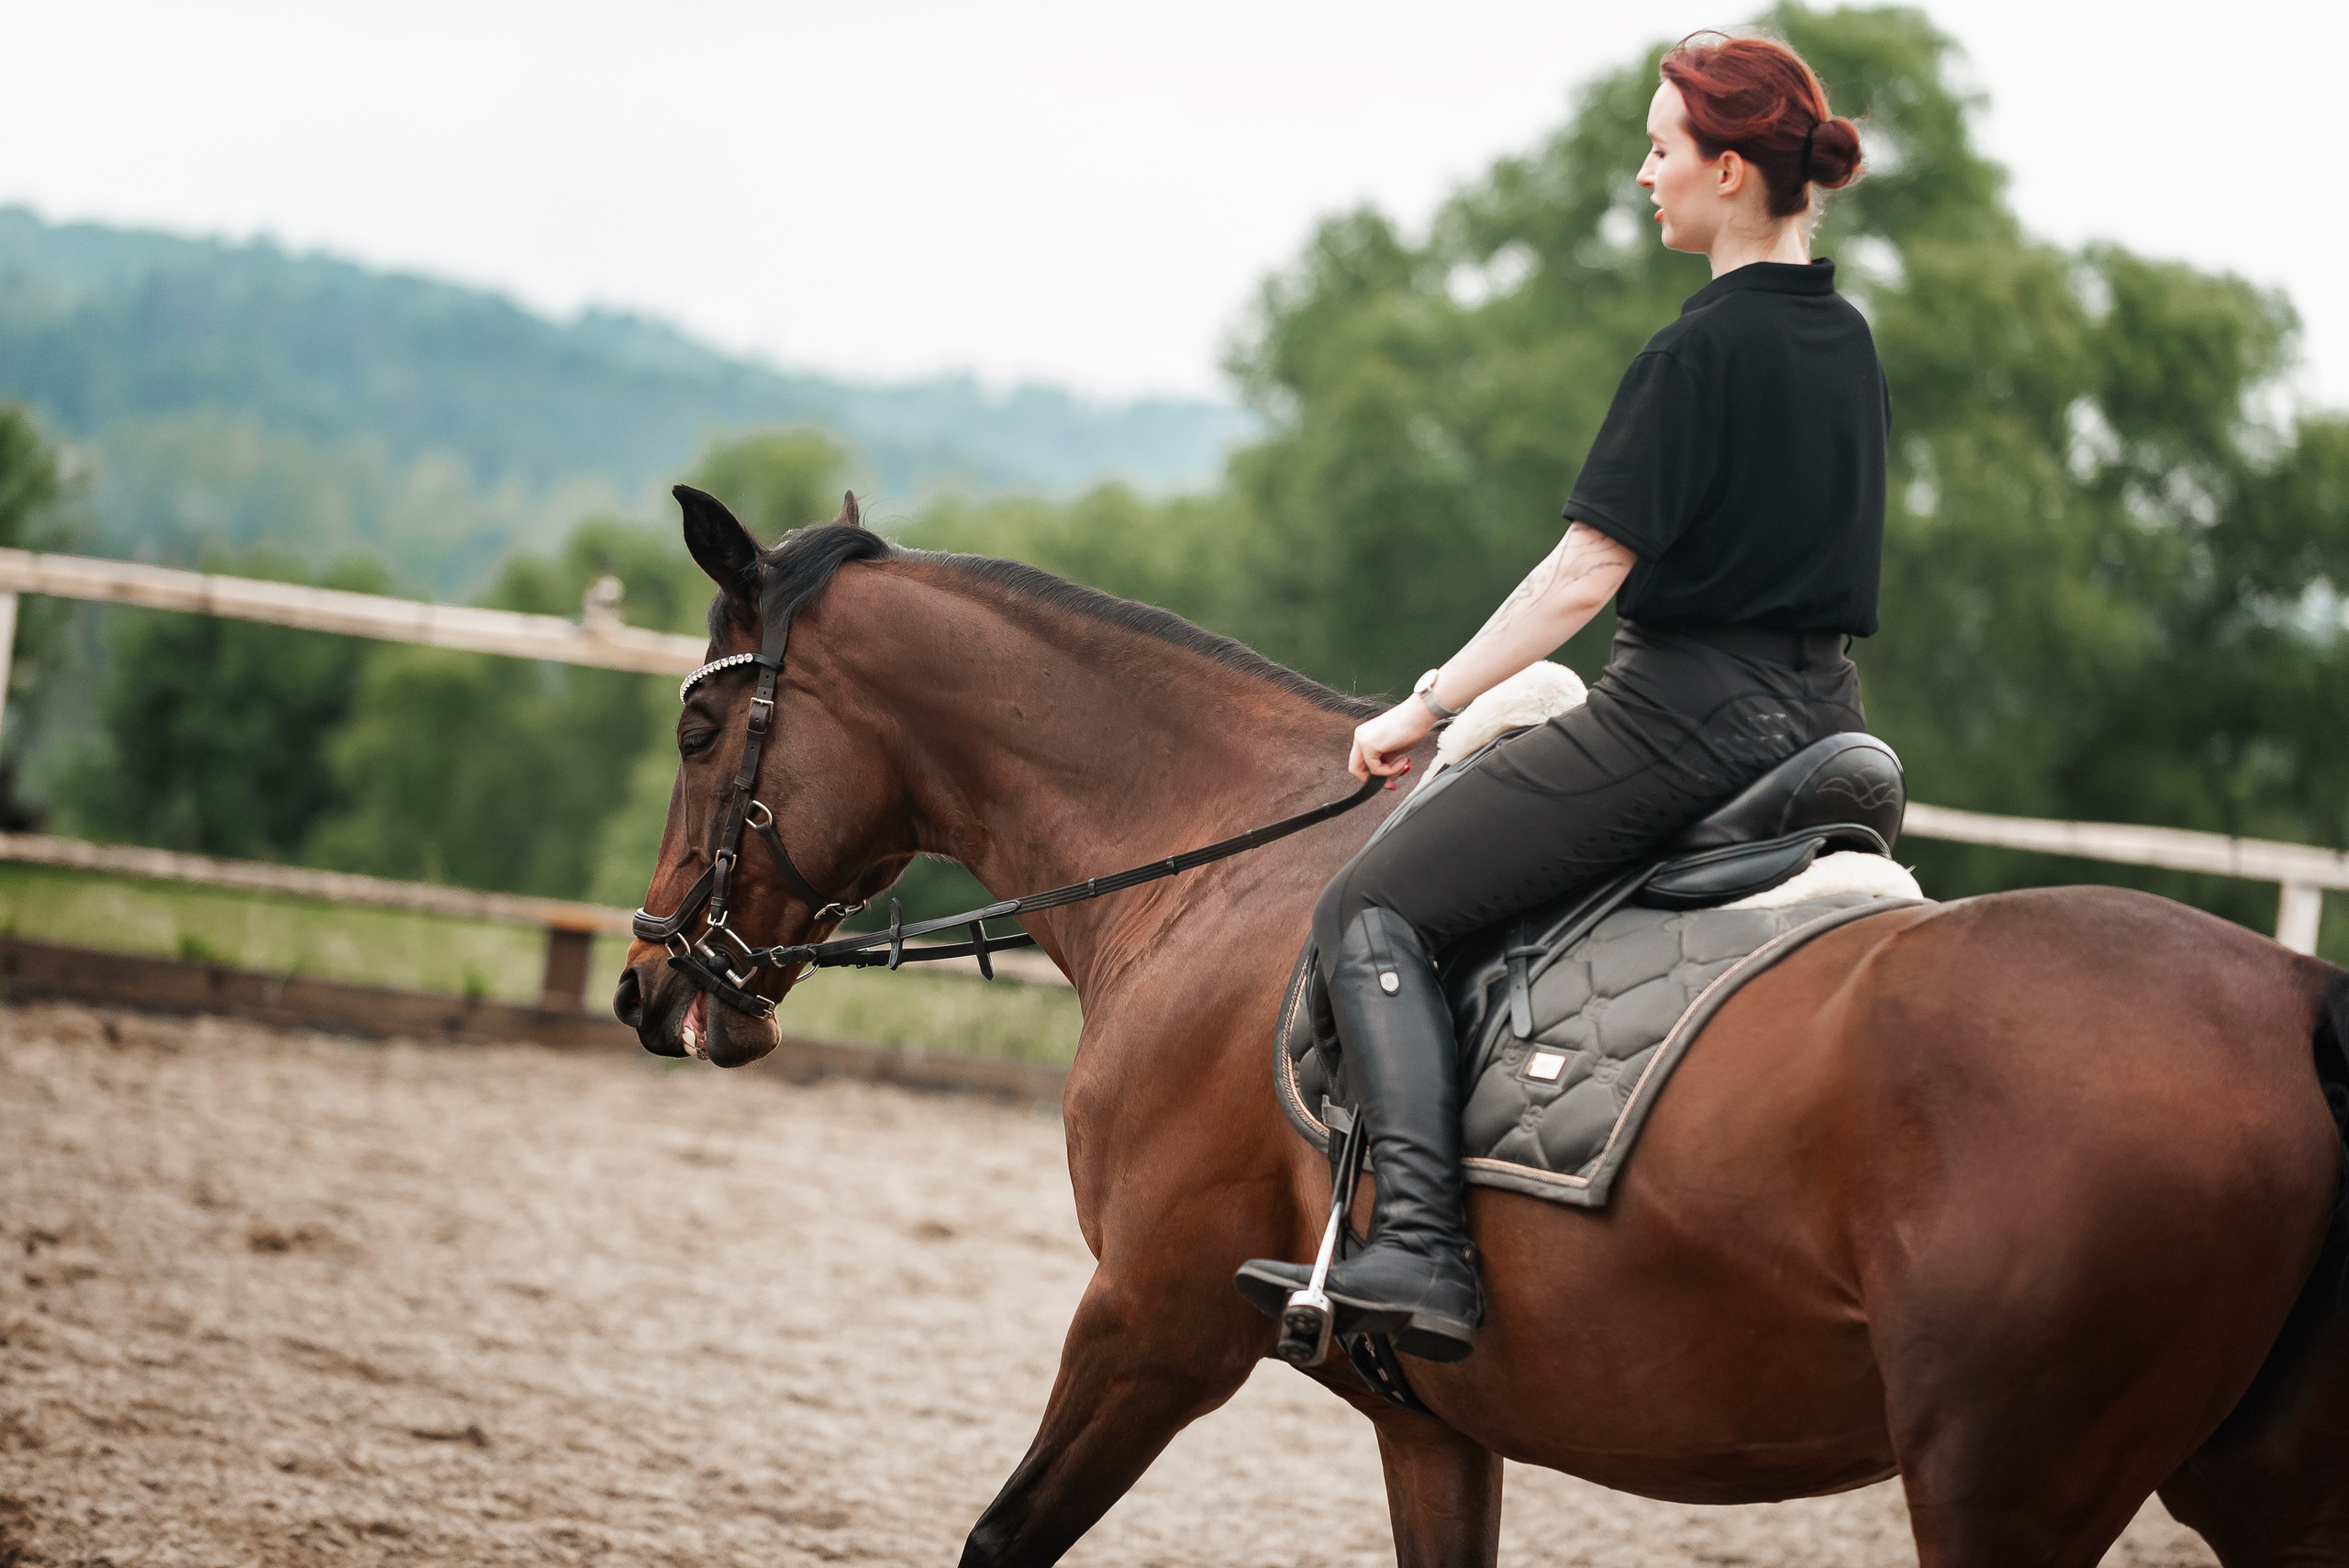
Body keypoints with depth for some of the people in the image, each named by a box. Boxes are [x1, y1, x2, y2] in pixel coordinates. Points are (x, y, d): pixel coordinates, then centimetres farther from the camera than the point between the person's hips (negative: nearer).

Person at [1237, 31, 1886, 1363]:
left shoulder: (1701, 353, -14)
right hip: (1819, 714, 9)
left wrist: (1427, 708, -9)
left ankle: (1423, 1247, -21)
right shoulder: (1850, 344, 12)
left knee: (1373, 912, -6)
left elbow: (1588, 572, -17)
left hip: (1687, 714, -9)